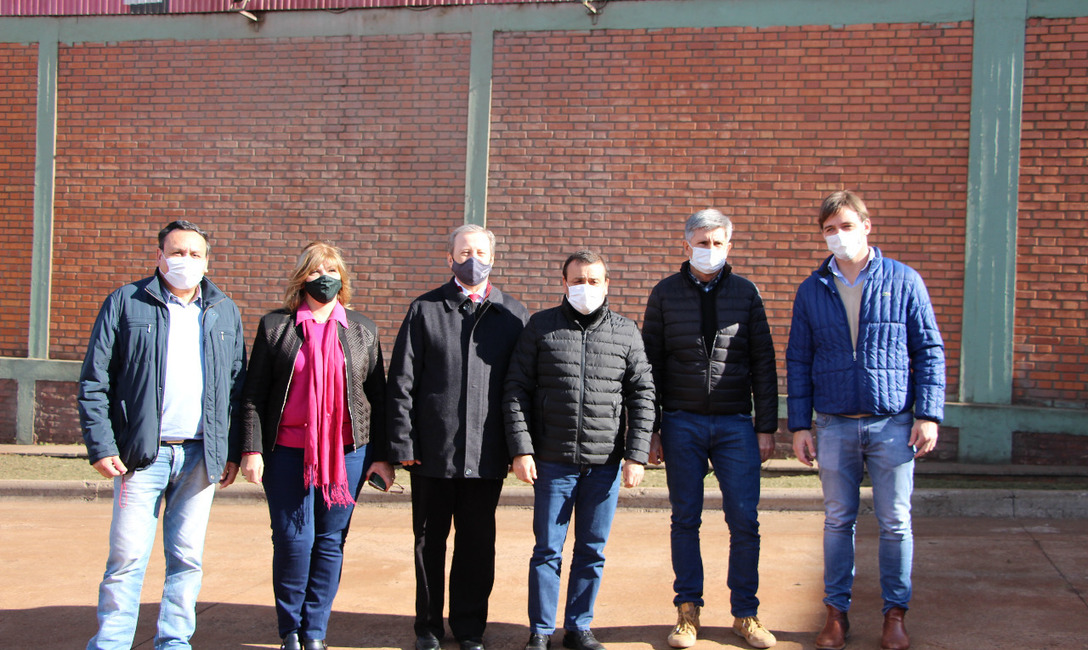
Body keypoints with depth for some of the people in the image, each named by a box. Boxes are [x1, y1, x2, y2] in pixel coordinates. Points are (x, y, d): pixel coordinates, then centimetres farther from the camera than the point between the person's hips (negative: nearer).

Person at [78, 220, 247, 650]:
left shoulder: (225, 312, 13)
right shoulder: (126, 303, 4)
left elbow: (237, 387, 12)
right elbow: (94, 381, 1)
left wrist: (233, 451, 6)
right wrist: (101, 446, -7)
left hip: (201, 455, 2)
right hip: (142, 453, -2)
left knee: (188, 557, 7)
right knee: (127, 556, -3)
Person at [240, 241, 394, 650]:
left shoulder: (362, 330, 11)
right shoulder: (274, 326, 7)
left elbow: (377, 396, 10)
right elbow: (254, 393, 5)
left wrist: (381, 455, 5)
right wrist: (252, 449, -5)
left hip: (346, 451, 1)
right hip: (288, 452, -1)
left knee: (330, 541, 4)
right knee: (293, 540, -3)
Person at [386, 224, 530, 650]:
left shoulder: (514, 315, 7)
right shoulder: (425, 310, 4)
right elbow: (401, 382, 2)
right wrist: (402, 443, -5)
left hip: (486, 455, 1)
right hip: (432, 453, 0)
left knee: (478, 544, 8)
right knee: (429, 540, 10)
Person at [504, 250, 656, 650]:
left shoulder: (627, 332, 6)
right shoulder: (541, 327, 3)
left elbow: (642, 396, 7)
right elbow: (516, 390, 1)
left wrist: (636, 455, -1)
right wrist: (521, 449, -6)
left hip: (606, 464, 2)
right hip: (553, 462, -1)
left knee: (592, 551, 9)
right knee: (548, 549, 5)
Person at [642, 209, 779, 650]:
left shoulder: (745, 293, 6)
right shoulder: (665, 294, 4)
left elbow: (763, 364, 6)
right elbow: (650, 363, 5)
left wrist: (767, 427, 1)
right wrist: (649, 428, 0)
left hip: (736, 423, 0)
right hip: (682, 422, 0)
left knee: (745, 521, 0)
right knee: (685, 520, 6)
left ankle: (745, 614, 14)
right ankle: (688, 612, 17)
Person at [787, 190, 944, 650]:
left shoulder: (903, 281, 1)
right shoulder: (812, 290, 6)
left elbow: (929, 351, 2)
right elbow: (798, 362, 9)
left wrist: (929, 415, -5)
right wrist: (799, 426, 4)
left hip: (892, 423, -1)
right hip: (834, 425, 2)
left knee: (895, 521, 5)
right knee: (838, 520, 8)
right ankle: (836, 612, 20)